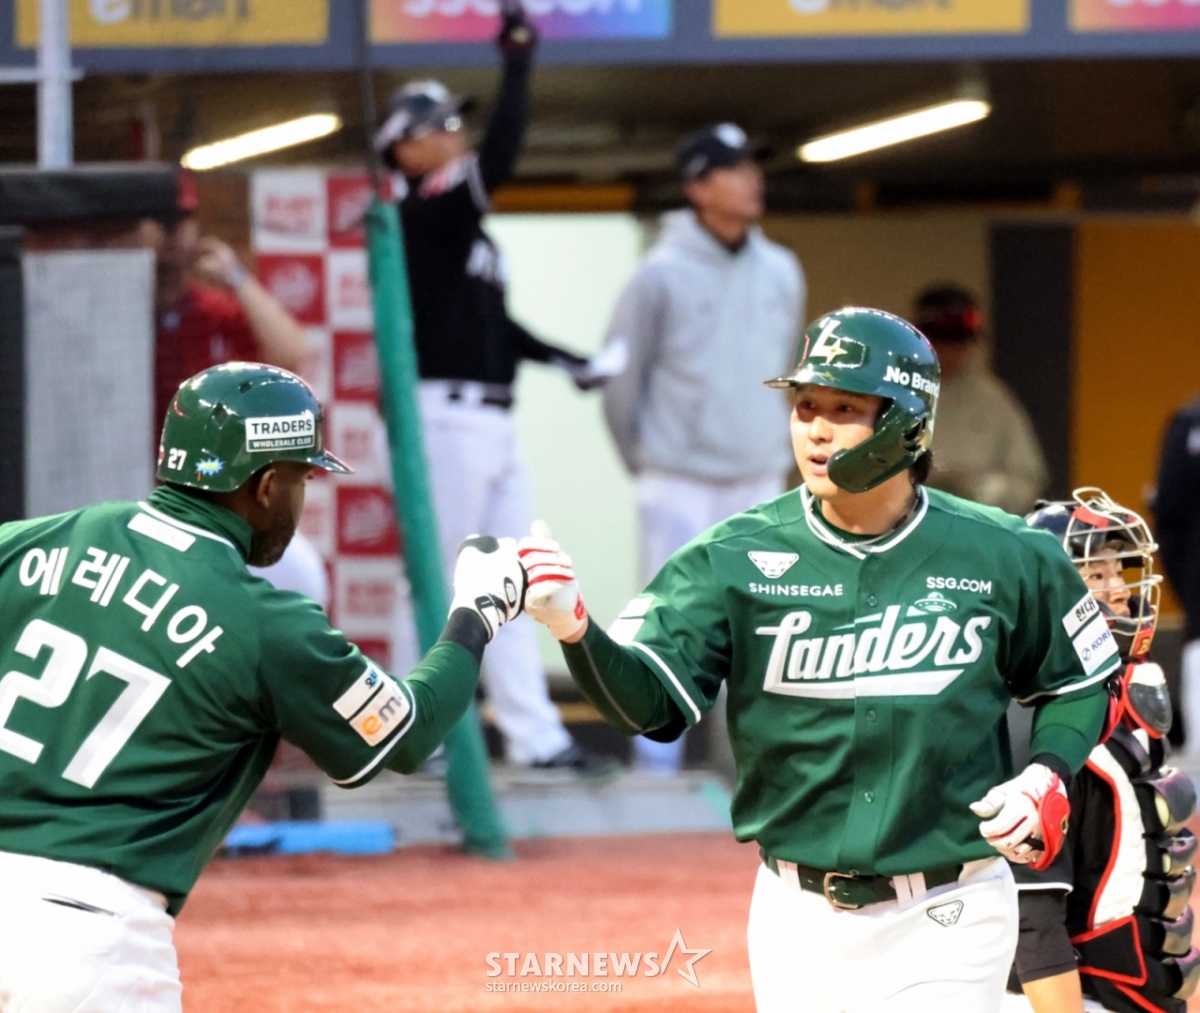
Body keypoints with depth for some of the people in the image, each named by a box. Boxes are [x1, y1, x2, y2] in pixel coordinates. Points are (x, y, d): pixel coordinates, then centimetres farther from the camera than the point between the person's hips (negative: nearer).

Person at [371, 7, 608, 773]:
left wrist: (563, 360, 12)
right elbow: (497, 162, -24)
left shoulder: (464, 226, 17)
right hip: (448, 416, -9)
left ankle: (534, 736, 9)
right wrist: (519, 65, -22)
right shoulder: (422, 215, -10)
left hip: (493, 422, 9)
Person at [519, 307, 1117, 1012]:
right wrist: (574, 630, -31)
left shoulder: (1004, 558, -3)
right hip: (800, 918, 2)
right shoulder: (734, 558, -3)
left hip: (945, 925, -2)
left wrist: (1047, 779, -6)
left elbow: (1080, 682, 13)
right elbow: (650, 701, -12)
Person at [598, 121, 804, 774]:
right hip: (679, 489, -4)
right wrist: (643, 460, 5)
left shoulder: (781, 273, 5)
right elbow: (619, 377, -2)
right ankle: (656, 775, -2)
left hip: (758, 485, 5)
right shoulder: (662, 275, -10)